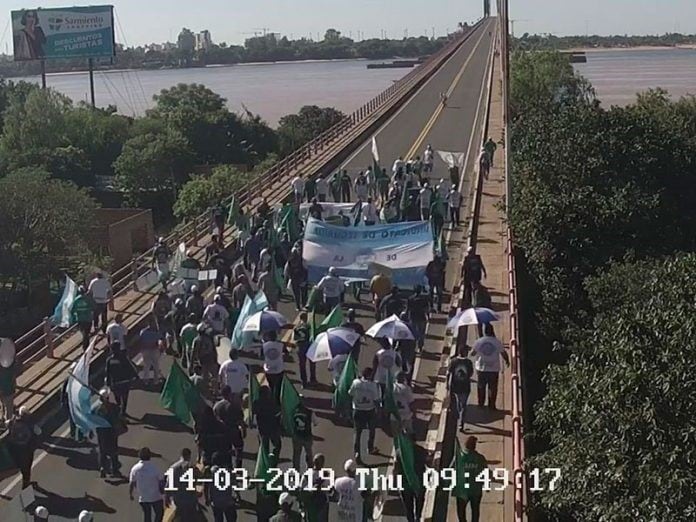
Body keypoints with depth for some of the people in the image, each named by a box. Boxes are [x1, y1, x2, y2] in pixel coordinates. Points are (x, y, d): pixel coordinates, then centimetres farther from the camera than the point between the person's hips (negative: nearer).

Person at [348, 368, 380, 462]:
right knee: (371, 430, 23)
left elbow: (350, 395, 0)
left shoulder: (356, 382, -11)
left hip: (357, 410, 1)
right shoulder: (373, 385, -16)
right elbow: (376, 400, -12)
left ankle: (357, 452, -5)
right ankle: (370, 448, 37)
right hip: (370, 410, -1)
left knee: (357, 432, 8)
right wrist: (376, 409, 4)